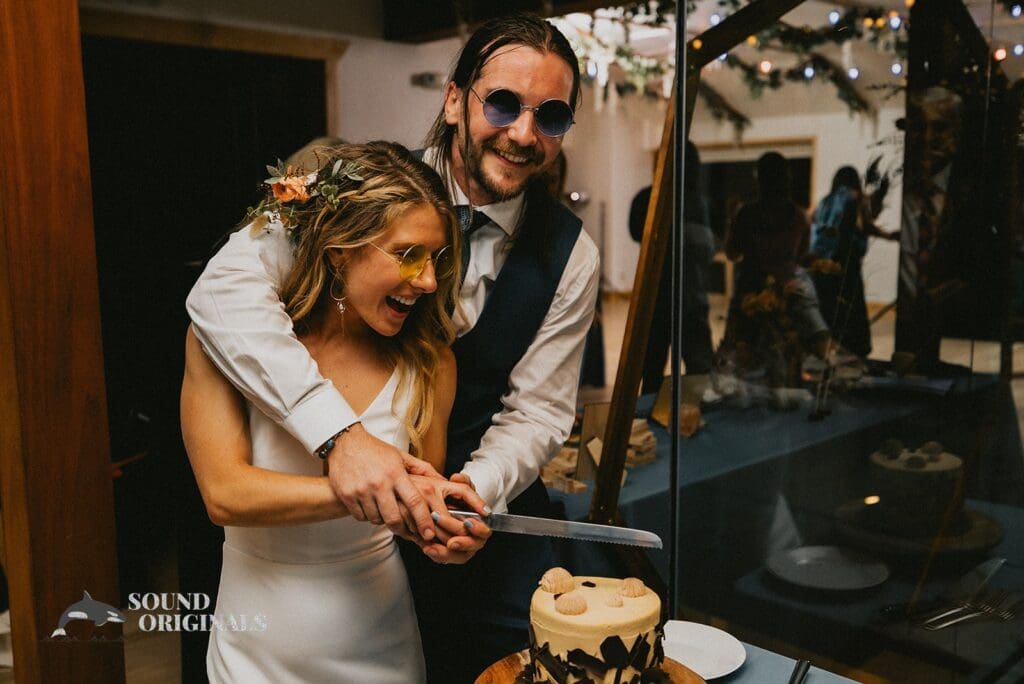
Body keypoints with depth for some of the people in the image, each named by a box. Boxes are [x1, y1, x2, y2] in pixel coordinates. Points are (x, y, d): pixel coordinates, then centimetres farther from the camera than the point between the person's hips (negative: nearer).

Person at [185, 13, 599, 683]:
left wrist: (475, 490, -29)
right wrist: (340, 433, -43)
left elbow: (538, 410, -7)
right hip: (349, 507, -1)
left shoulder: (570, 256, -9)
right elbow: (224, 289, -31)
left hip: (490, 509, 2)